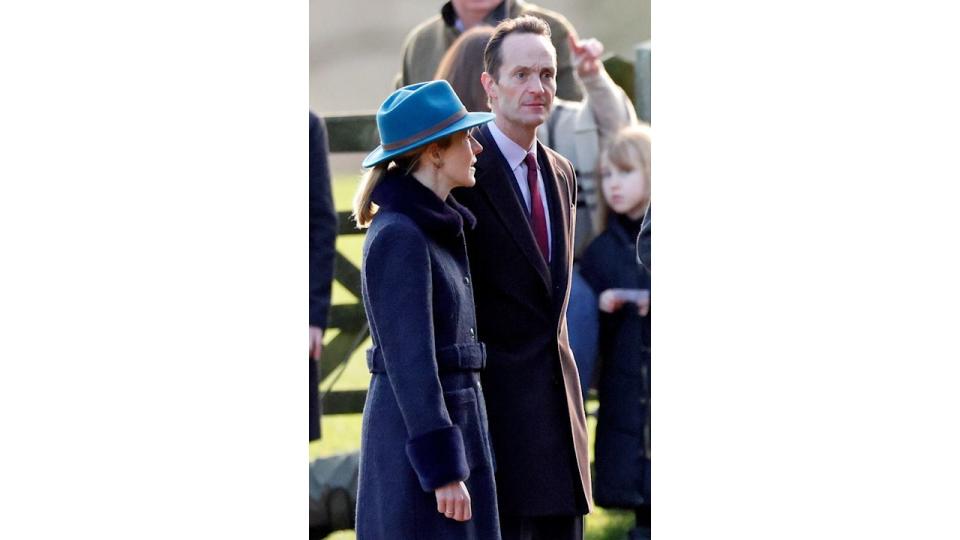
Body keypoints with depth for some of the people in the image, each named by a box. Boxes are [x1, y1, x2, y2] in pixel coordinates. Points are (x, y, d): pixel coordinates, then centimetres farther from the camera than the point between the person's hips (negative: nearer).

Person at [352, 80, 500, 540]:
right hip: (420, 437, -10)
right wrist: (444, 471, -21)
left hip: (447, 425, 10)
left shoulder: (432, 228, 13)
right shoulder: (397, 238, -17)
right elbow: (409, 361, -19)